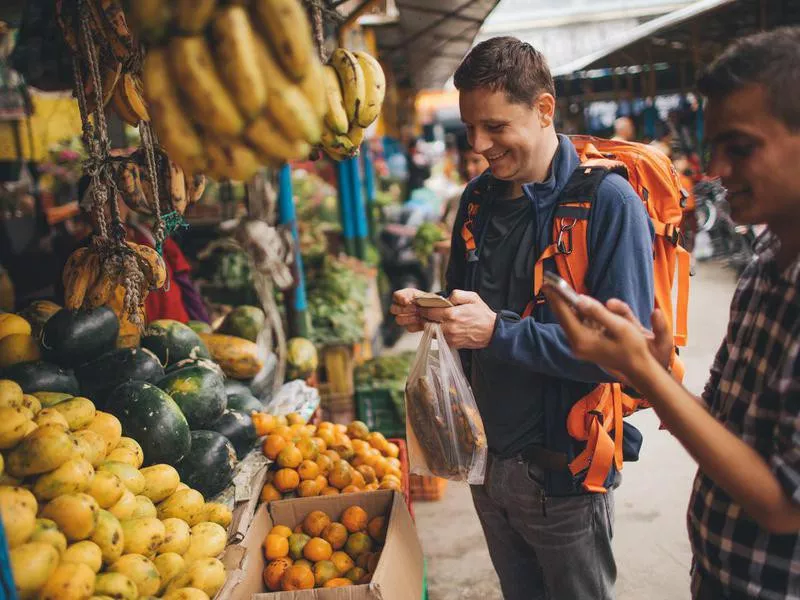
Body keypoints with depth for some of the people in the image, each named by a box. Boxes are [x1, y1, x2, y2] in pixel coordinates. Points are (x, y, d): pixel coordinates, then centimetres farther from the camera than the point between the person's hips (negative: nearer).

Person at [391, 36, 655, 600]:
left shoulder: (607, 200, -18)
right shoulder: (479, 198, 3)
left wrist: (498, 331, -28)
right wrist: (427, 310, -7)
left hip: (563, 473, -6)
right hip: (489, 457, 6)